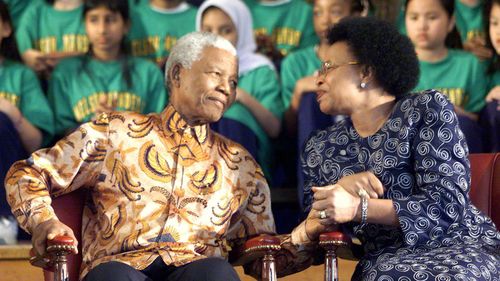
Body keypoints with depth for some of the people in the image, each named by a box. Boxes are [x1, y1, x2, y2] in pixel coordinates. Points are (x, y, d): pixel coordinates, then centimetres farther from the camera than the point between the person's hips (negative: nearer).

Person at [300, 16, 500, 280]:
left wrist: (358, 208, -20)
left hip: (462, 245, -2)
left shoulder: (428, 109, 1)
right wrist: (339, 189, -8)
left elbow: (447, 204, -10)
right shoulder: (319, 147, 15)